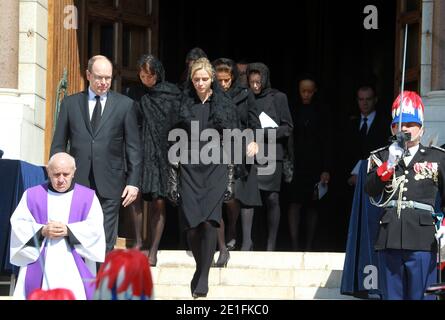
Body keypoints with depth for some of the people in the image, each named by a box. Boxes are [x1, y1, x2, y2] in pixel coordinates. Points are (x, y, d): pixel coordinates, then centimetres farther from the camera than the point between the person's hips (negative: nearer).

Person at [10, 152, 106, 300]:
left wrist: (69, 231, -15)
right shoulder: (32, 195, 11)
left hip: (74, 264, -1)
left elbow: (95, 227, -1)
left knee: (73, 294, -20)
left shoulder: (88, 197, 9)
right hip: (39, 260, 1)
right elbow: (17, 223, 3)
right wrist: (42, 231, -13)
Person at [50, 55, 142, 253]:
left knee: (105, 244, -3)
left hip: (109, 185, -1)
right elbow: (58, 145, 11)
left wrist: (133, 182, -2)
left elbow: (134, 148, 5)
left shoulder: (125, 105, 6)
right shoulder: (70, 103, 10)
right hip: (77, 184, 1)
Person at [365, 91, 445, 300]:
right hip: (389, 240, 2)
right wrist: (389, 164, -13)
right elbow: (370, 190, 1)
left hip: (422, 242, -2)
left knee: (421, 296, -3)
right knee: (392, 296, 7)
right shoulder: (381, 157, 16)